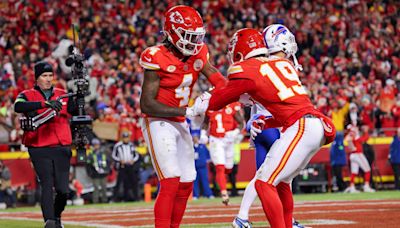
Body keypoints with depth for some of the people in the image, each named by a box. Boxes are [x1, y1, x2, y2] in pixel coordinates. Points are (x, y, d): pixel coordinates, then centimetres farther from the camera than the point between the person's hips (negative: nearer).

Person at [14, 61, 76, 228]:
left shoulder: (63, 95, 14)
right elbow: (18, 107, -18)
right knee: (47, 185, -16)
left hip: (62, 148, 3)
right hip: (39, 150, -3)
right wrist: (45, 103, -31)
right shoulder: (27, 95, 4)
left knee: (63, 190, 0)